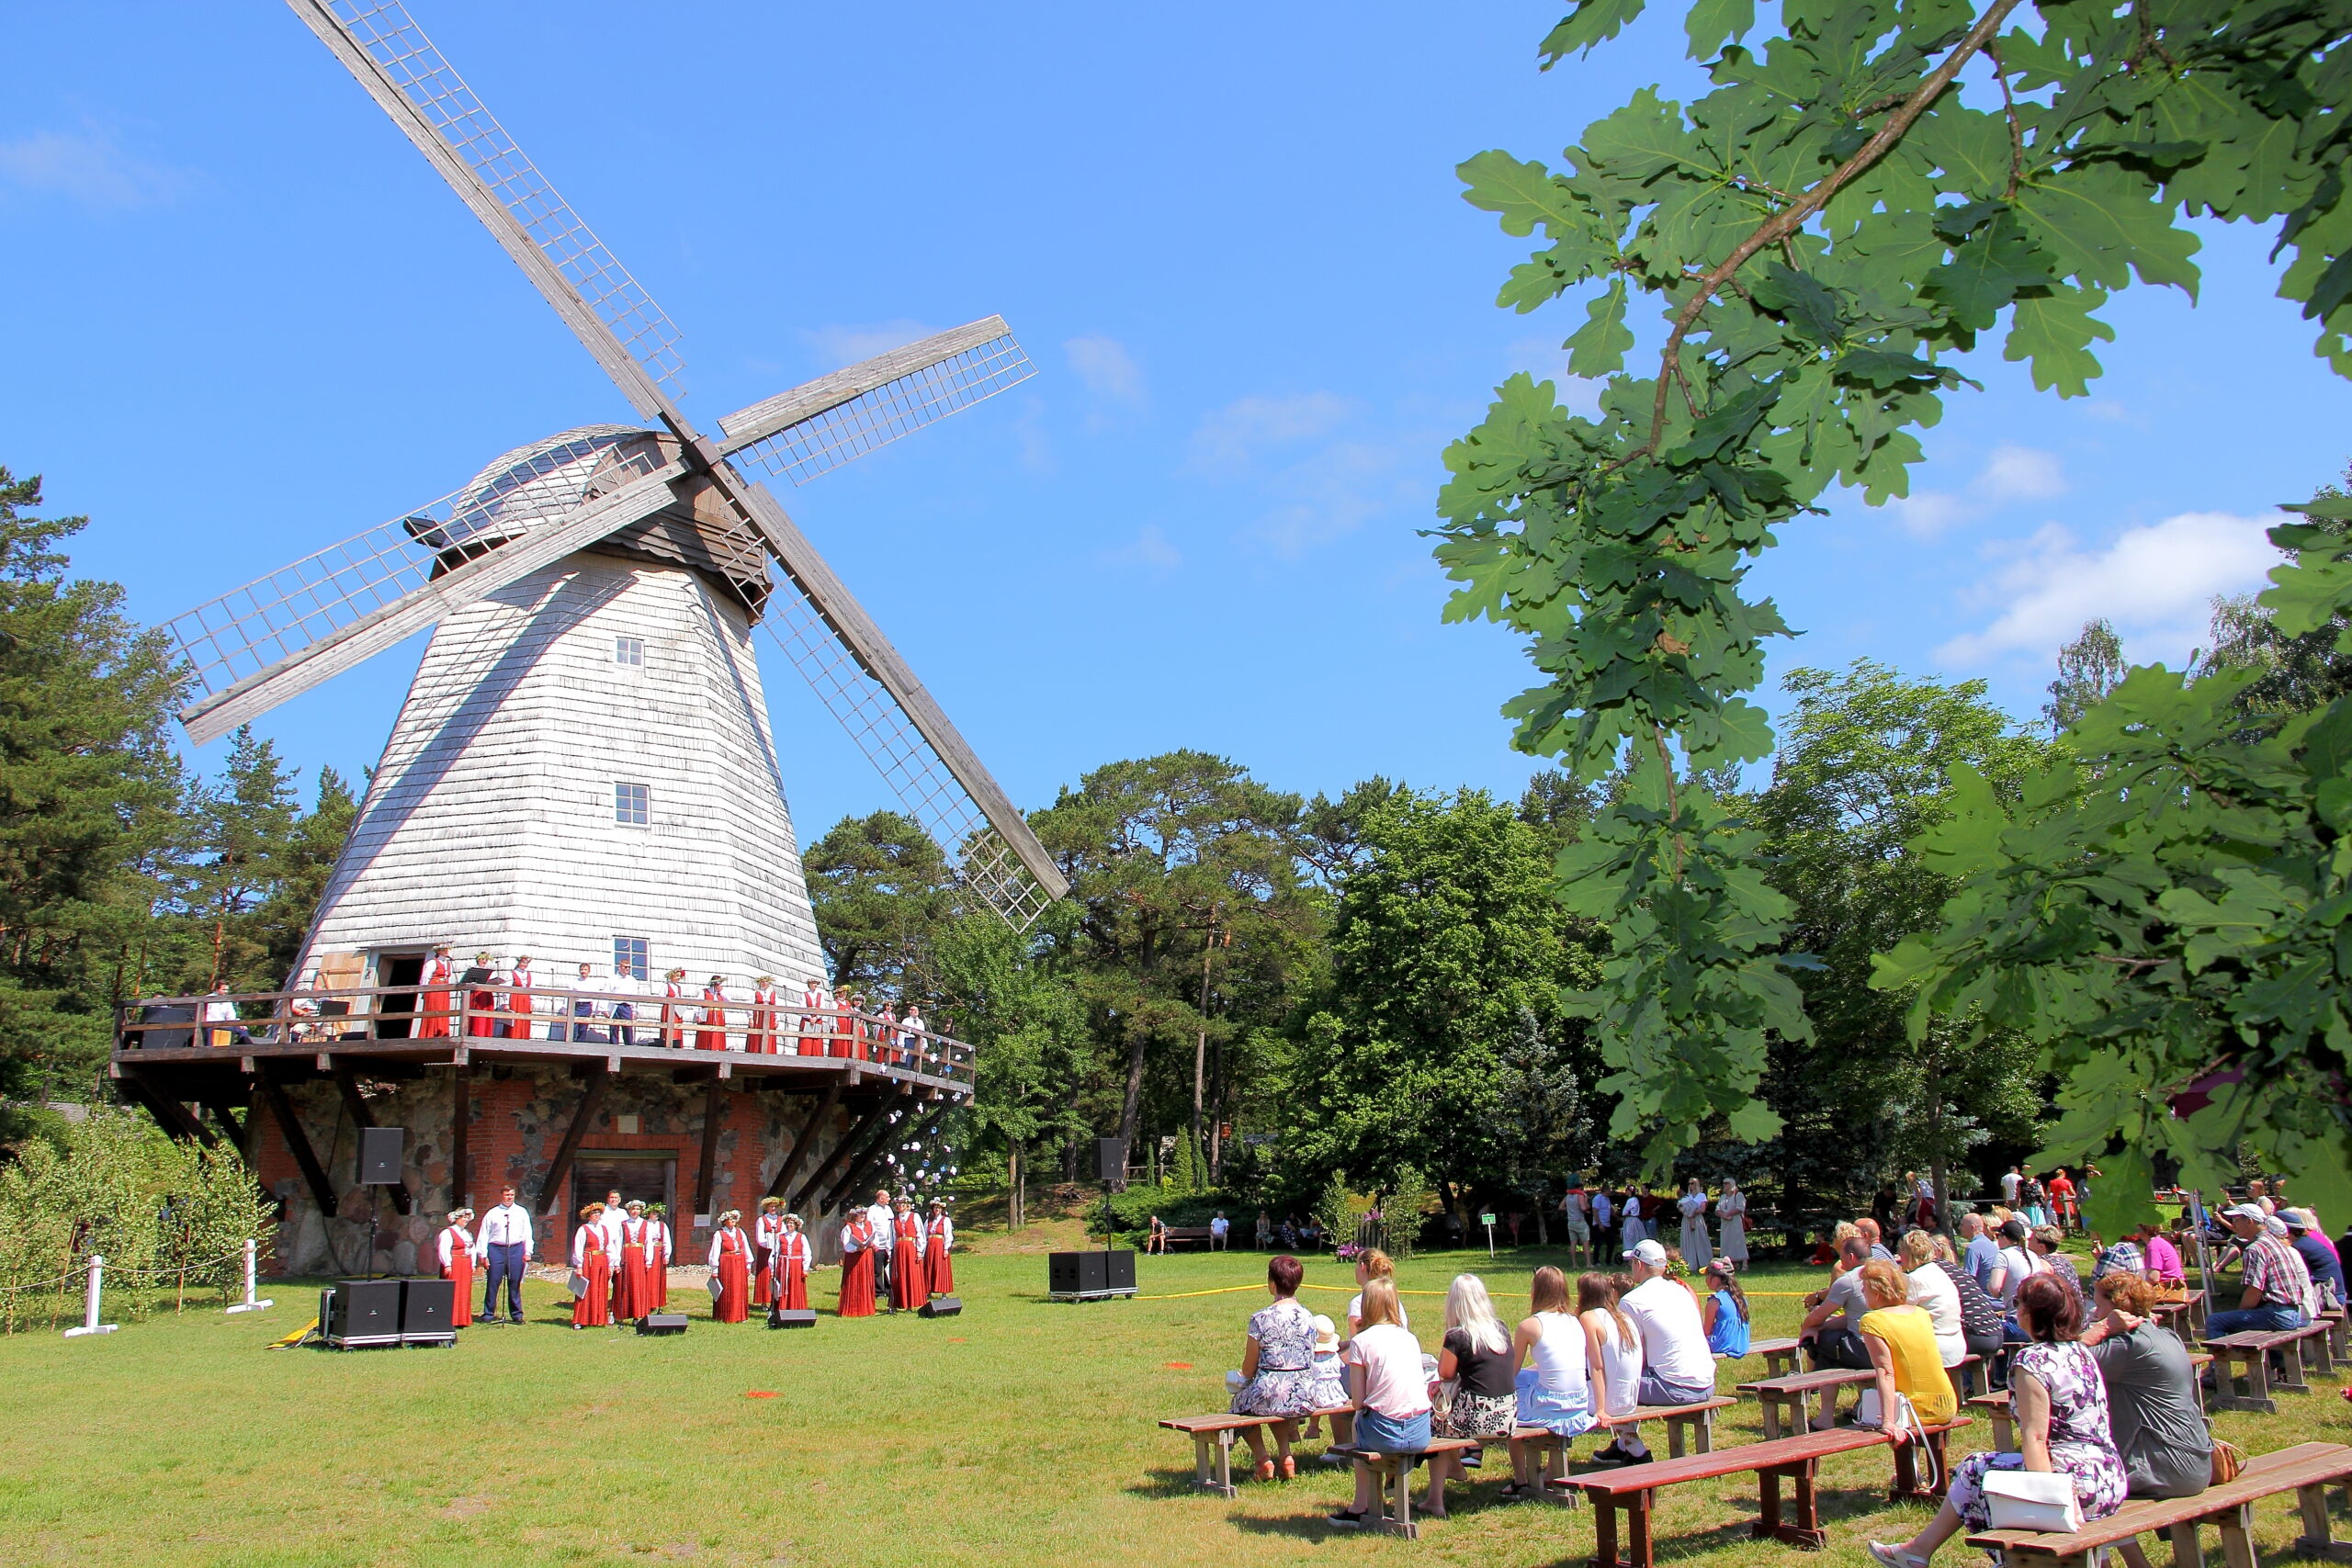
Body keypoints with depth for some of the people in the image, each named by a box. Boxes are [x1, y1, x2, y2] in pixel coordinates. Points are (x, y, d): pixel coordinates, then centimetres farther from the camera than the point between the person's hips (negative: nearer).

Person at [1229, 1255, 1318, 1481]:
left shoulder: (1261, 1318, -15)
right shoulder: (1308, 1318, 0)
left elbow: (1248, 1370, -6)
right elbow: (1309, 1361, 11)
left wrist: (1245, 1378, 17)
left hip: (1270, 1396, -5)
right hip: (1304, 1399, 5)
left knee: (1241, 1400, 28)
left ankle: (1261, 1459, 17)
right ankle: (1286, 1456, 21)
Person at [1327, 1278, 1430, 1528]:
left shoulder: (1361, 1341, -5)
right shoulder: (1410, 1338, 9)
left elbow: (1358, 1402, -5)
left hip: (1384, 1433, -4)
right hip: (1421, 1434, 5)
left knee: (1358, 1421, 27)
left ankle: (1361, 1507, 31)